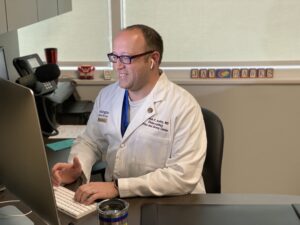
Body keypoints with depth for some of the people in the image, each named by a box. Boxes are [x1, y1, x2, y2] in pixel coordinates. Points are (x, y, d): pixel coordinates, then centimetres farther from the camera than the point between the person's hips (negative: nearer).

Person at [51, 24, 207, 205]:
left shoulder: (184, 106, -14)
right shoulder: (107, 95, 6)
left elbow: (184, 176, -20)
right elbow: (90, 141, 15)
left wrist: (118, 187, -26)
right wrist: (77, 168, -7)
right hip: (115, 201, 6)